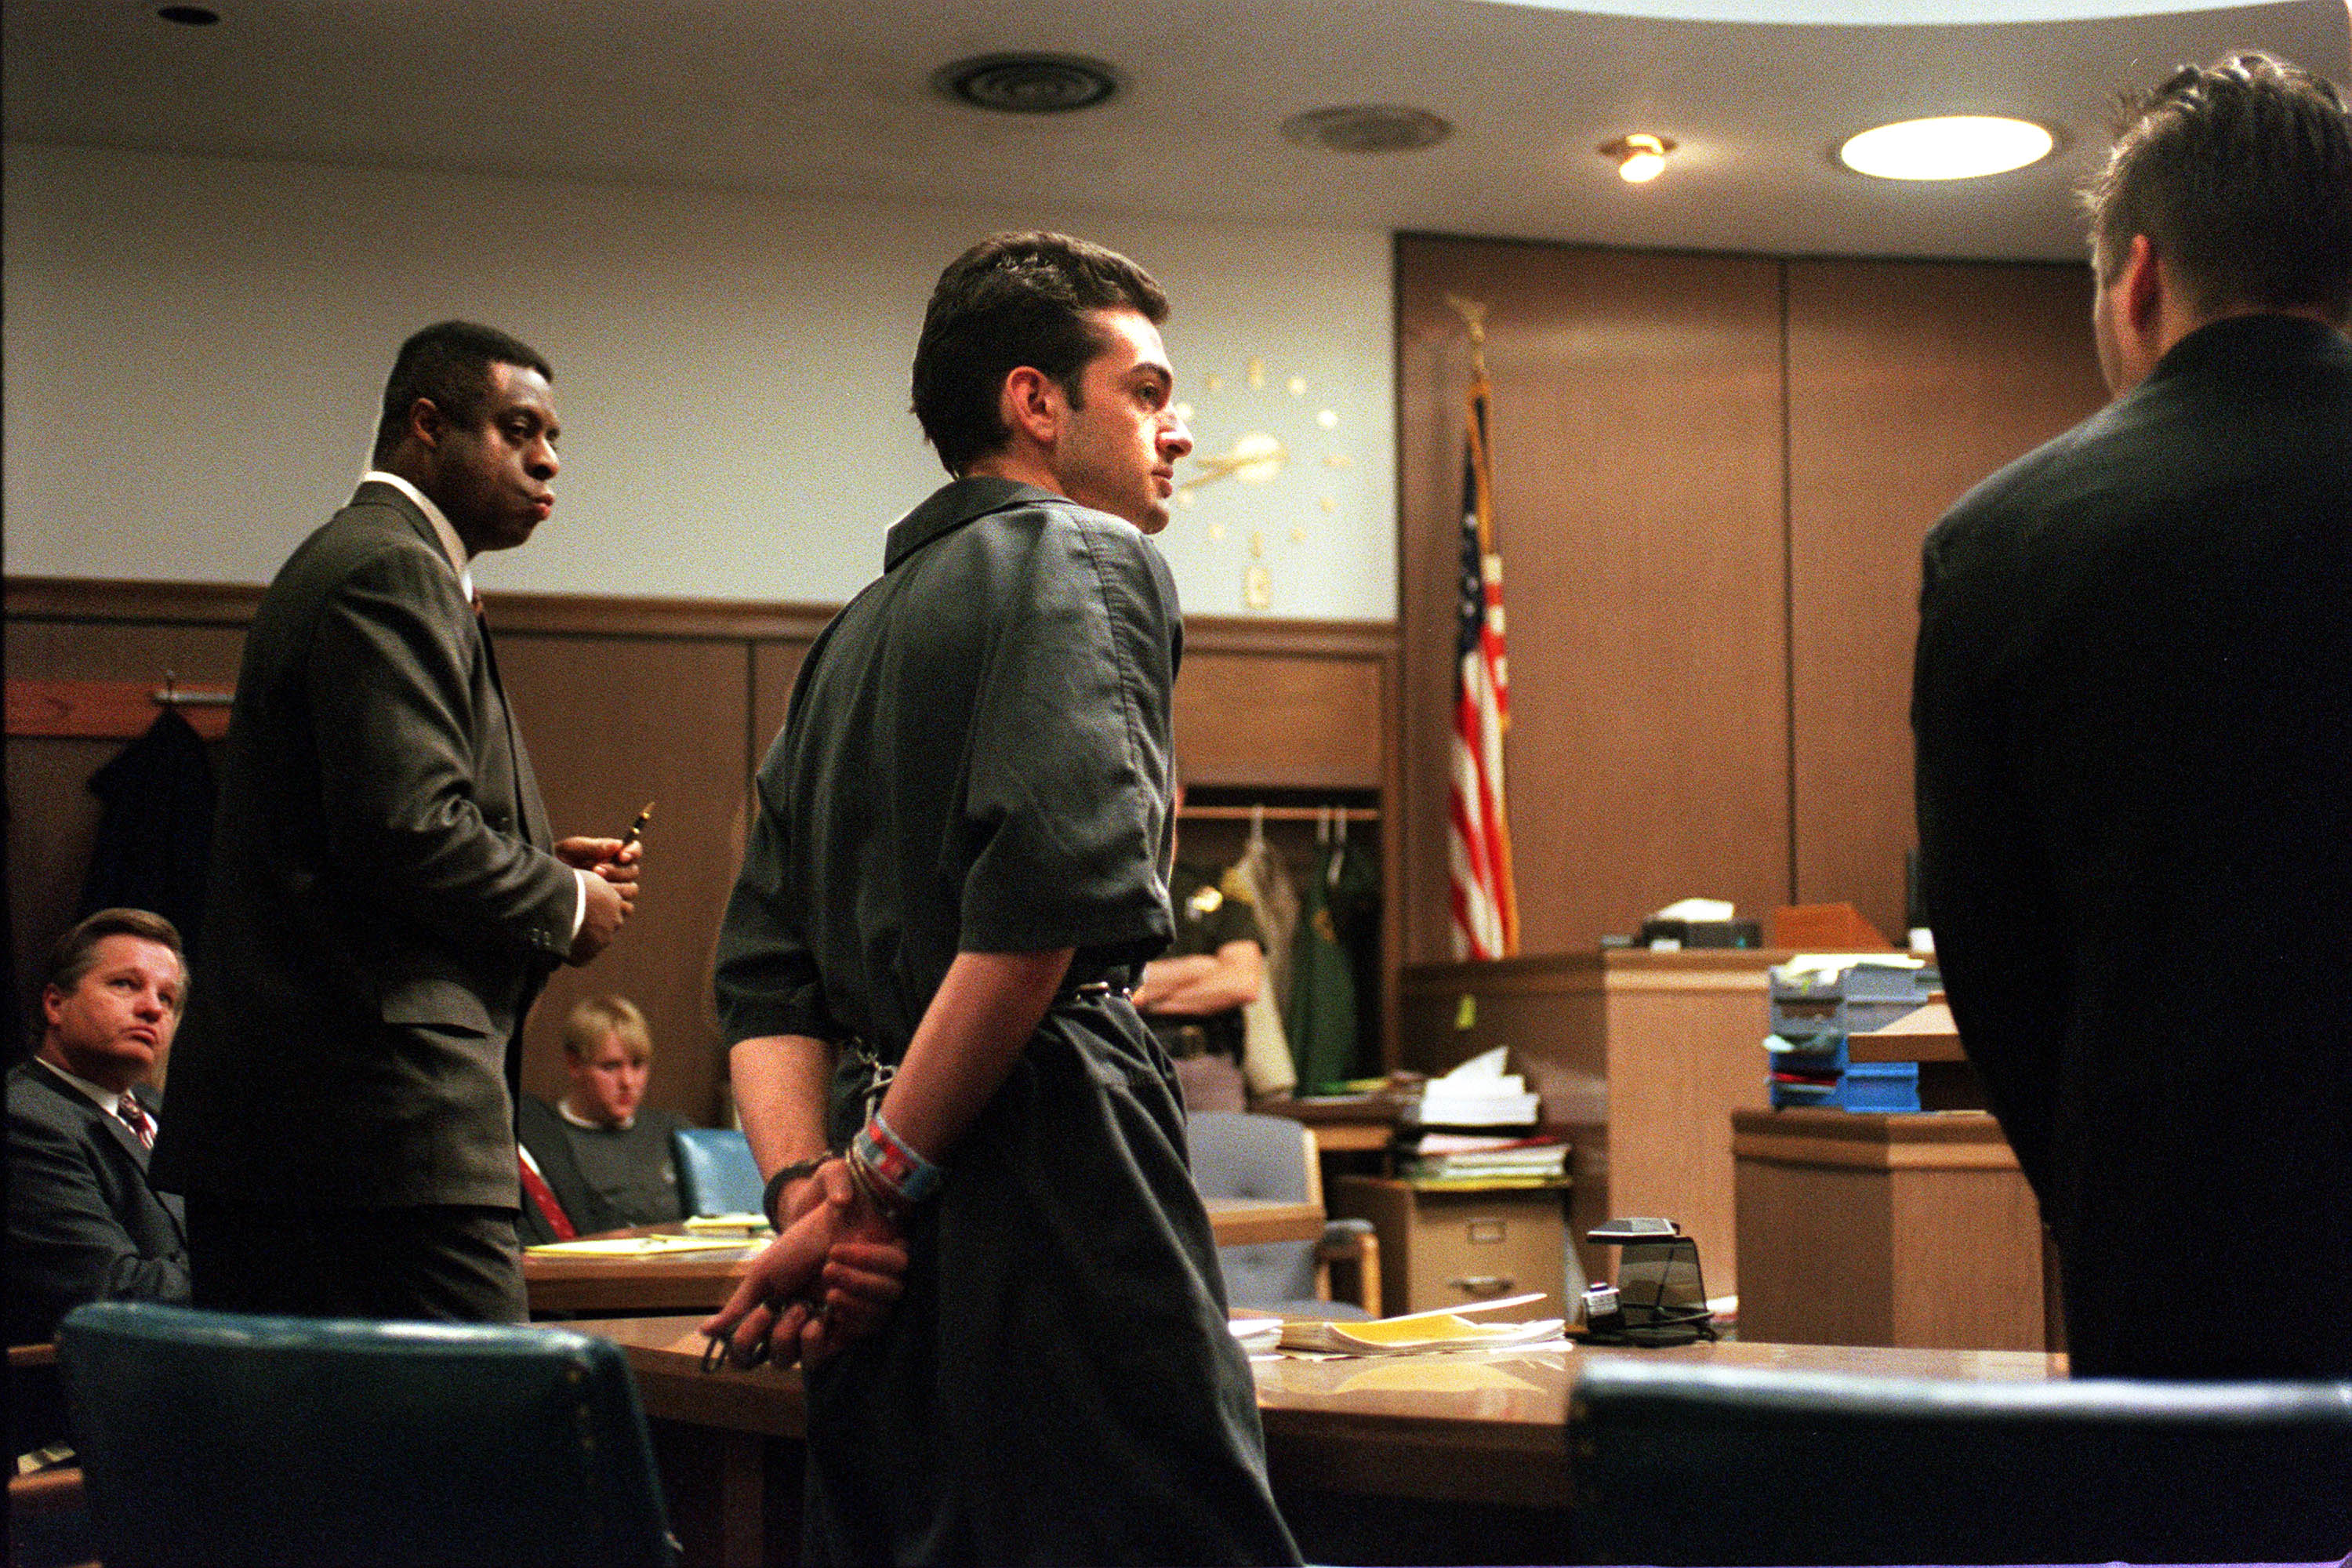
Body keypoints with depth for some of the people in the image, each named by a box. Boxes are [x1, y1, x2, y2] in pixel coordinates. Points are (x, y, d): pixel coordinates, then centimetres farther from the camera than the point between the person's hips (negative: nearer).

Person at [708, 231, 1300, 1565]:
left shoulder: (860, 631, 24)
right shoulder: (1093, 560, -1)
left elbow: (768, 968, 14)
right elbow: (1052, 889, -18)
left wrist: (809, 1188, 1)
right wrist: (881, 1182, -13)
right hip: (1047, 1159, -9)